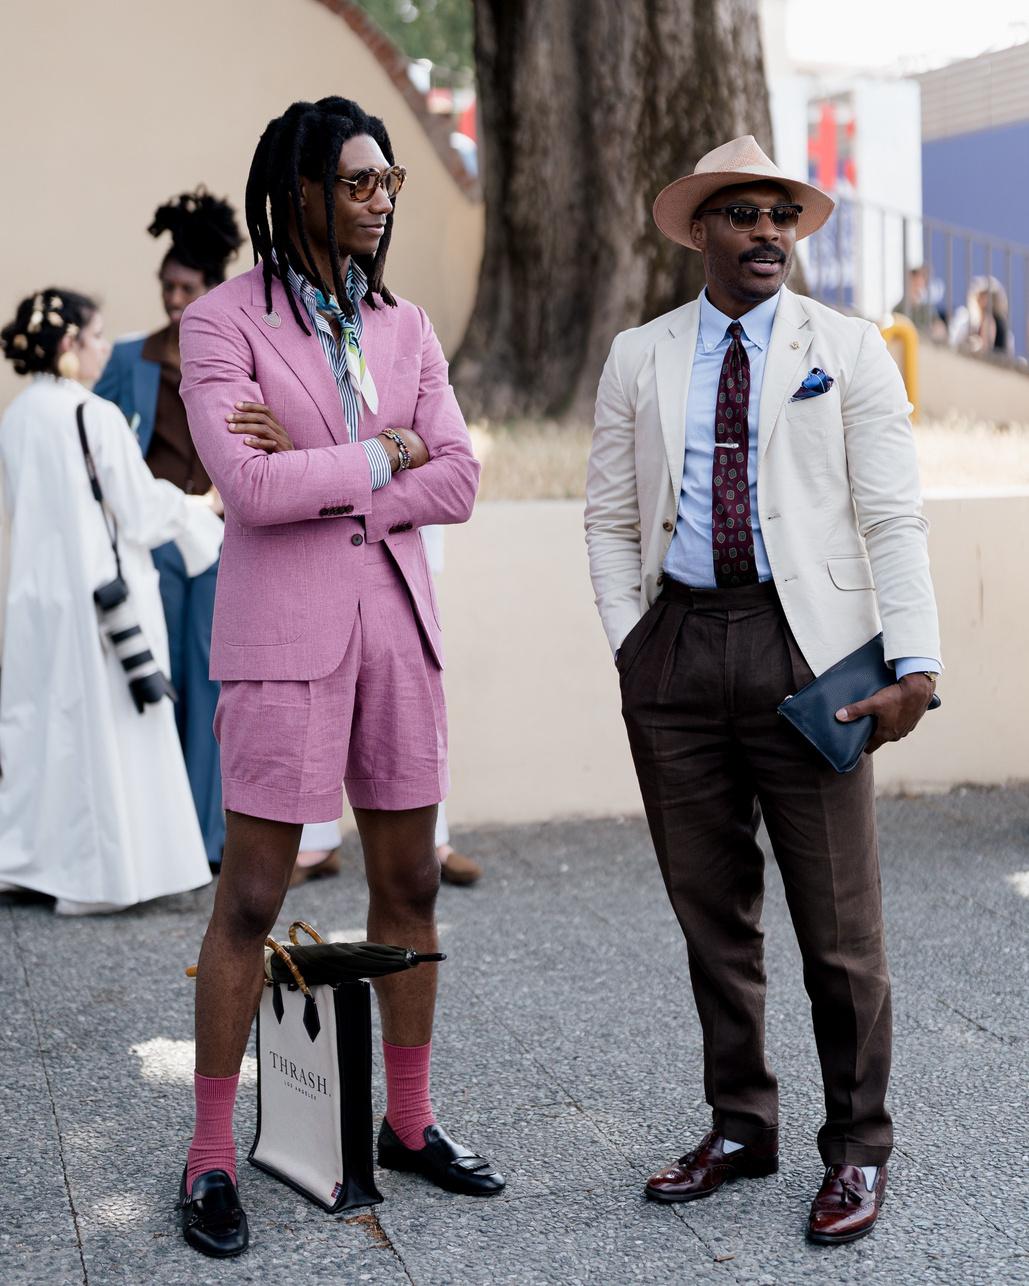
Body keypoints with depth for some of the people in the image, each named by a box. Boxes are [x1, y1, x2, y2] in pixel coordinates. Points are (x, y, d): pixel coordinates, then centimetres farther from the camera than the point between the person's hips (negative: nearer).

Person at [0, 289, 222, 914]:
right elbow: (142, 510, -12)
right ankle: (96, 877, 7)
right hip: (101, 592, -6)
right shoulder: (96, 417, -16)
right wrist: (200, 512, 7)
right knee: (105, 729, 2)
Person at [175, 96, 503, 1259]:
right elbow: (246, 483, -17)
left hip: (395, 618, 5)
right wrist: (382, 455, -8)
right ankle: (210, 1158, 10)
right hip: (283, 628, -5)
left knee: (410, 882, 10)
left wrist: (317, 482, -10)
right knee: (251, 897, -2)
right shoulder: (223, 322, -4)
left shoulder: (402, 327, 11)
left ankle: (408, 1122, 25)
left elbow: (457, 483, 2)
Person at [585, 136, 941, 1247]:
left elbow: (892, 518, -1)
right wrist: (631, 644, 1)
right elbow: (611, 519, 13)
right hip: (677, 649, 3)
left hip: (807, 647, -2)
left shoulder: (849, 351, 5)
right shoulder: (637, 359, 12)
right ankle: (739, 1126, 26)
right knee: (710, 908, 11)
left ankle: (855, 1150, 15)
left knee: (837, 916, 0)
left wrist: (913, 662, -11)